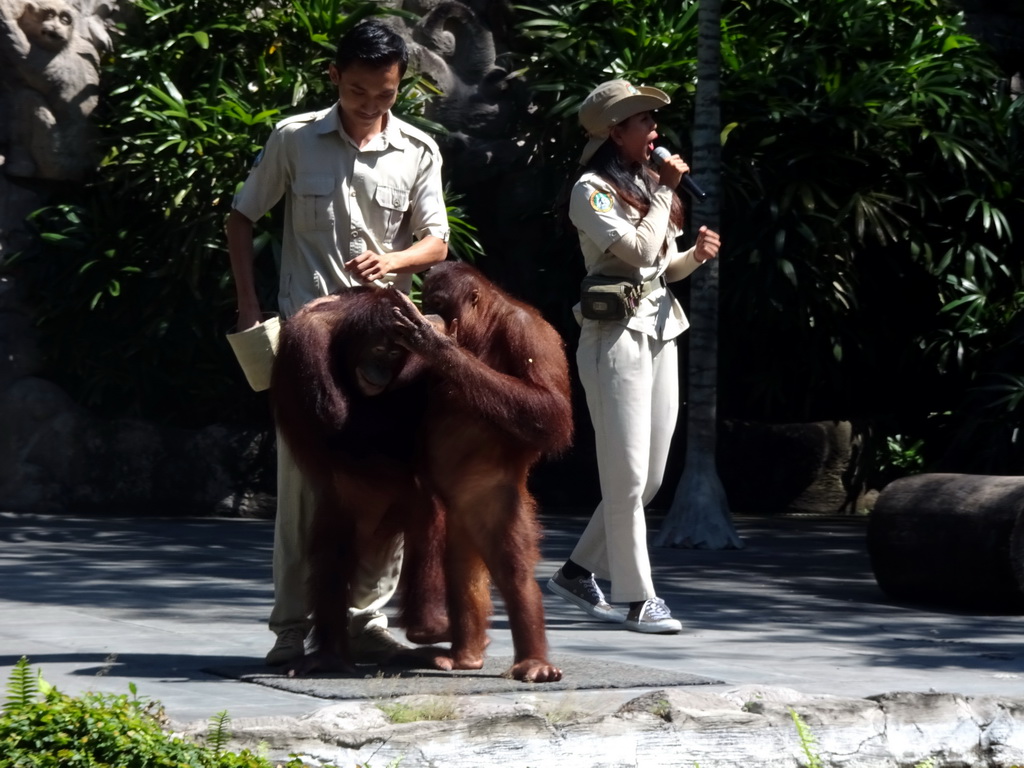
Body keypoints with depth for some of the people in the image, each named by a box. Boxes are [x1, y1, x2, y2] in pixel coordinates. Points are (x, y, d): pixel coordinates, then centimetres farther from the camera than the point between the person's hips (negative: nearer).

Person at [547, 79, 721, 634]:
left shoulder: (646, 183, 17)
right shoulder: (592, 190, -6)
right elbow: (638, 250, -18)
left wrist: (695, 255, 4)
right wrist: (665, 192, -8)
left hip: (659, 333, 8)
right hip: (616, 335, -8)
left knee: (650, 477, 9)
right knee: (628, 475, -8)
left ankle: (577, 572, 21)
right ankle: (638, 599, -5)